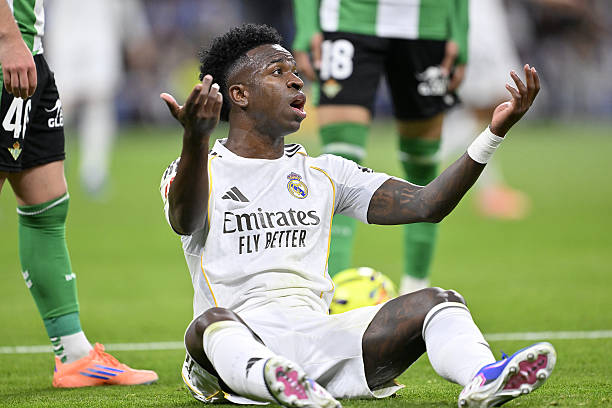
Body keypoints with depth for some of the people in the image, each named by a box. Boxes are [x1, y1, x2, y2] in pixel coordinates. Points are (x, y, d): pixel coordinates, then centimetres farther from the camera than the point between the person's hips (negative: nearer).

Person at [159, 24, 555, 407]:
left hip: (319, 332, 4)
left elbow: (425, 206, 15)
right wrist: (195, 140, -36)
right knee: (212, 323, -38)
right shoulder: (201, 171, 10)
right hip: (241, 341, -4)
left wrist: (494, 133, 3)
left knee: (440, 302, -16)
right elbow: (186, 220, -15)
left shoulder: (324, 172, 24)